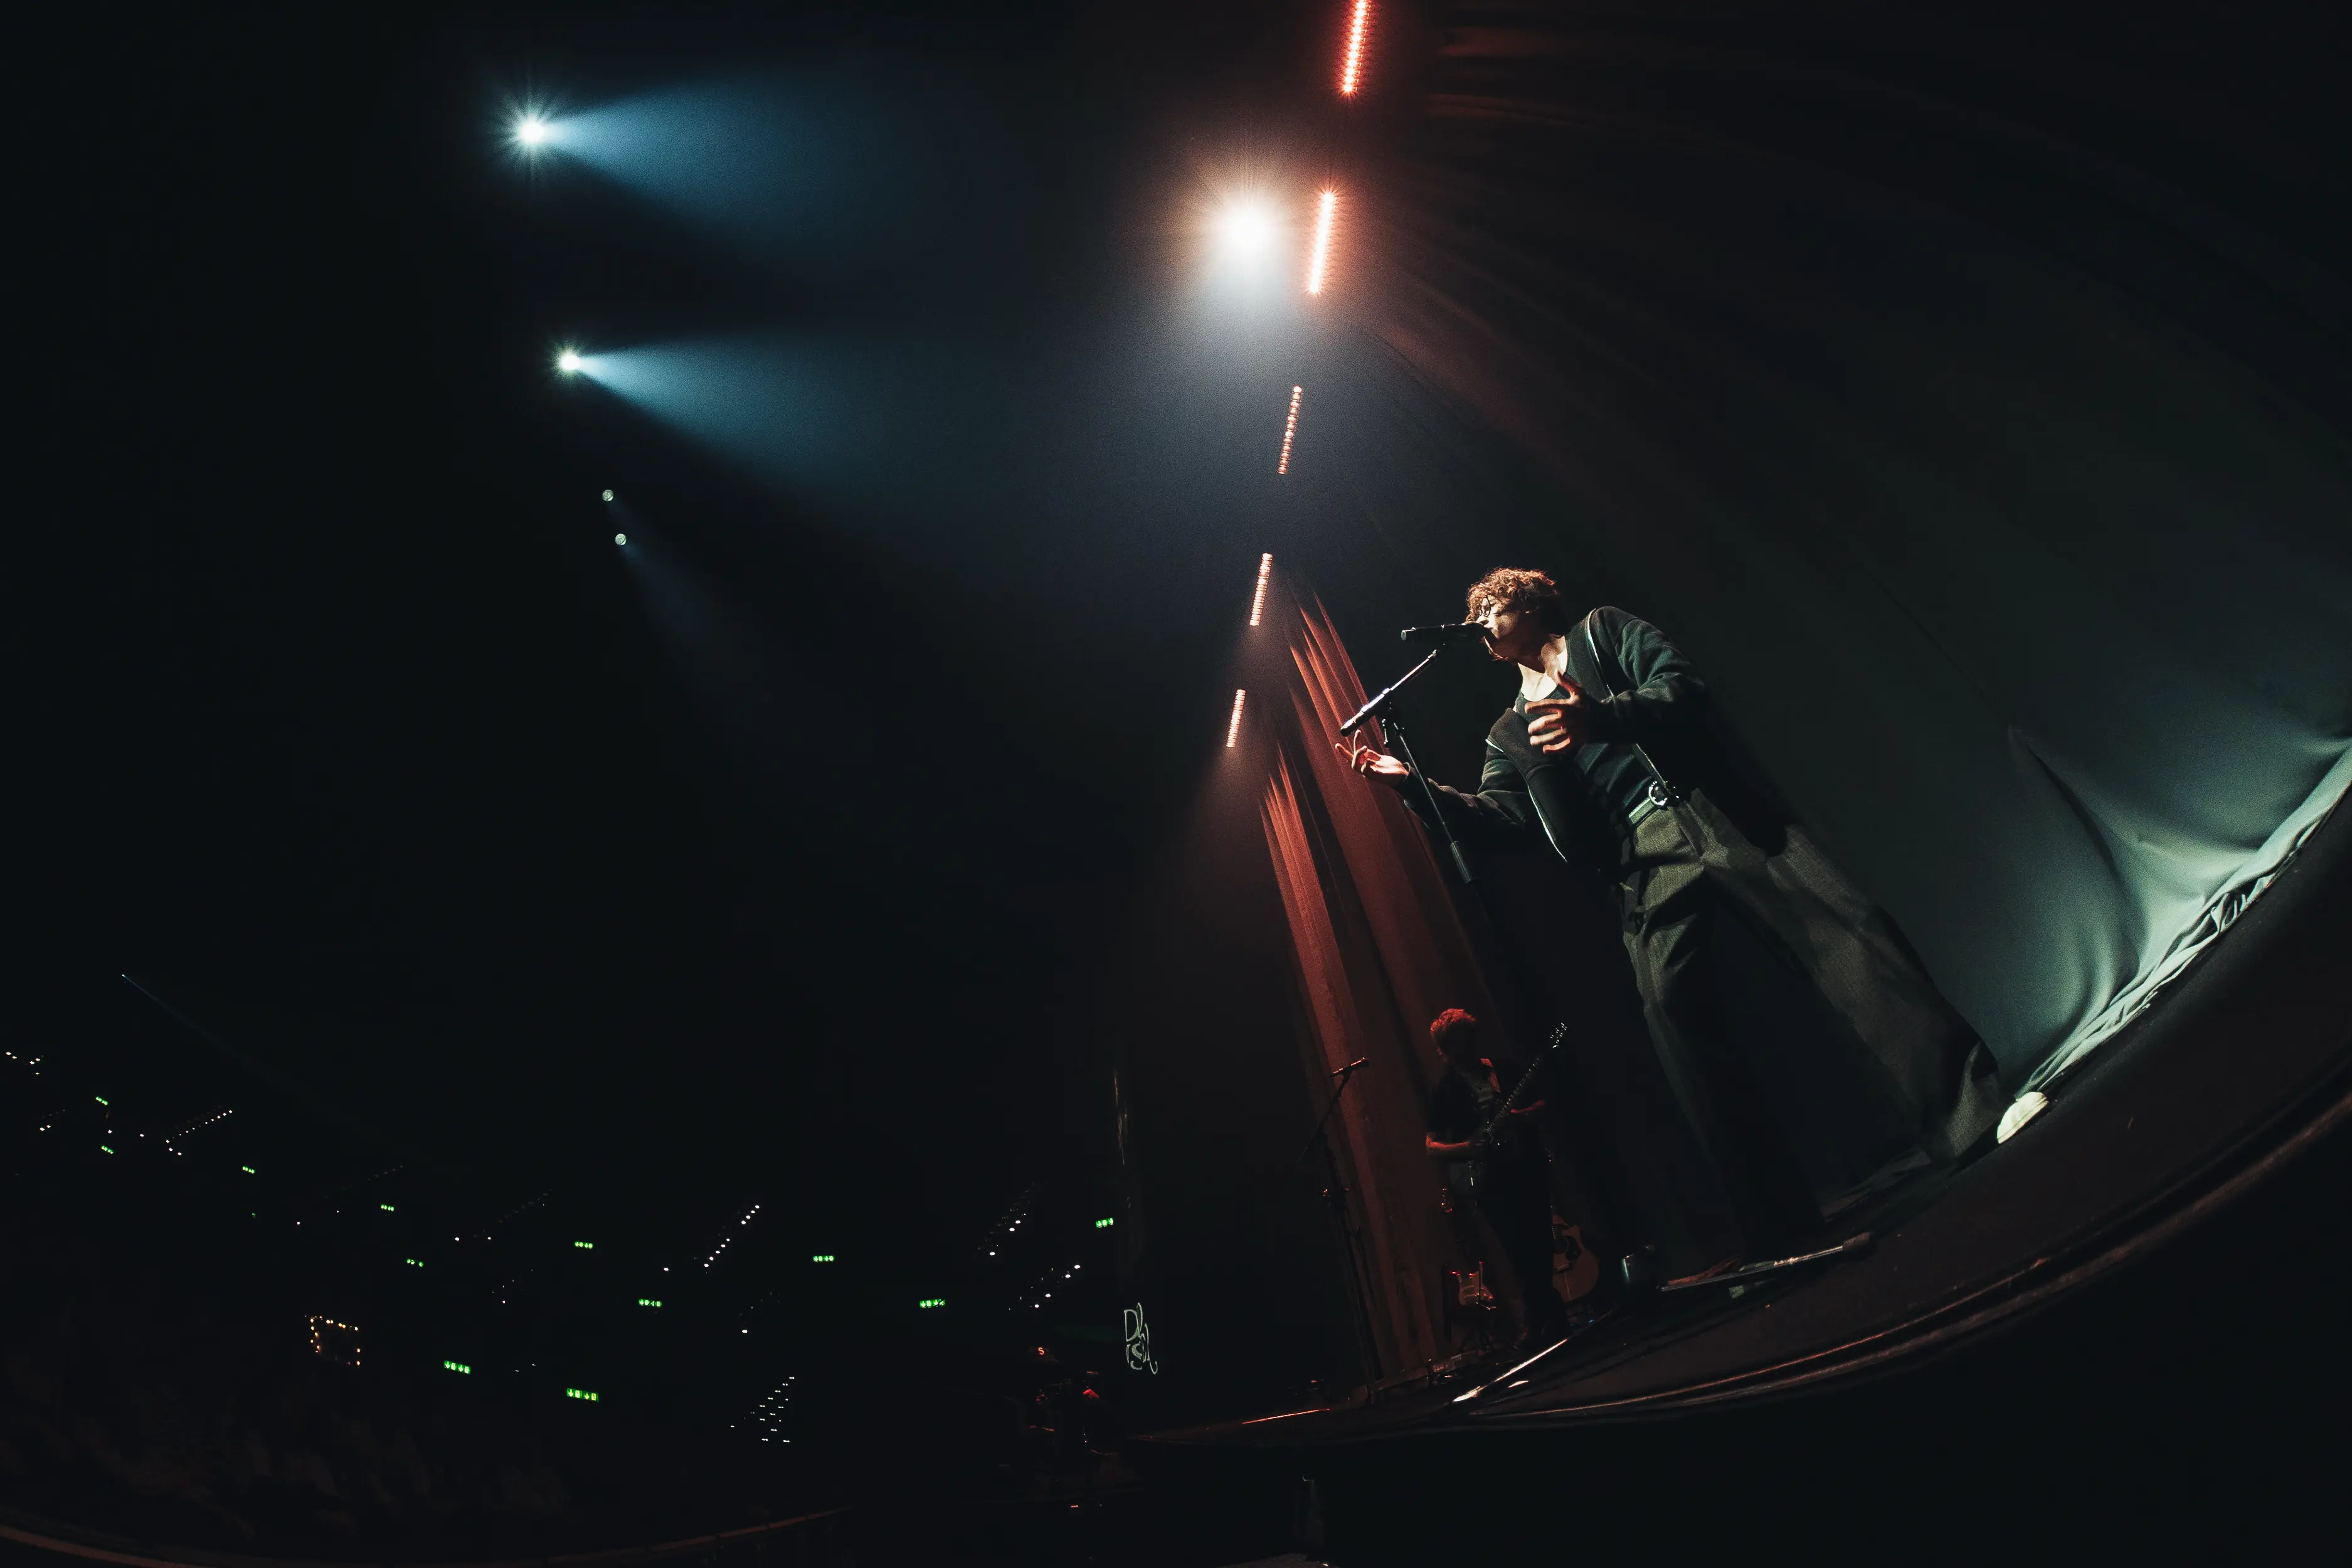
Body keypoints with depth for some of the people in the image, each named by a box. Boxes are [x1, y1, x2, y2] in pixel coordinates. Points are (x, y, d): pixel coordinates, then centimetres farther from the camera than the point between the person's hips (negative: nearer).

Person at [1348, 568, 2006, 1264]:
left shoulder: (1604, 630, 18)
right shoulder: (1509, 735, 27)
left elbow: (1683, 687, 2)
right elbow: (1487, 816, 16)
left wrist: (1601, 716, -17)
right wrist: (1409, 783, 3)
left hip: (1716, 812, -2)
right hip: (1645, 870, 2)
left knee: (1846, 934, -20)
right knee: (1676, 1014, -16)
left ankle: (1976, 1118, -14)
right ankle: (1777, 1228, -14)